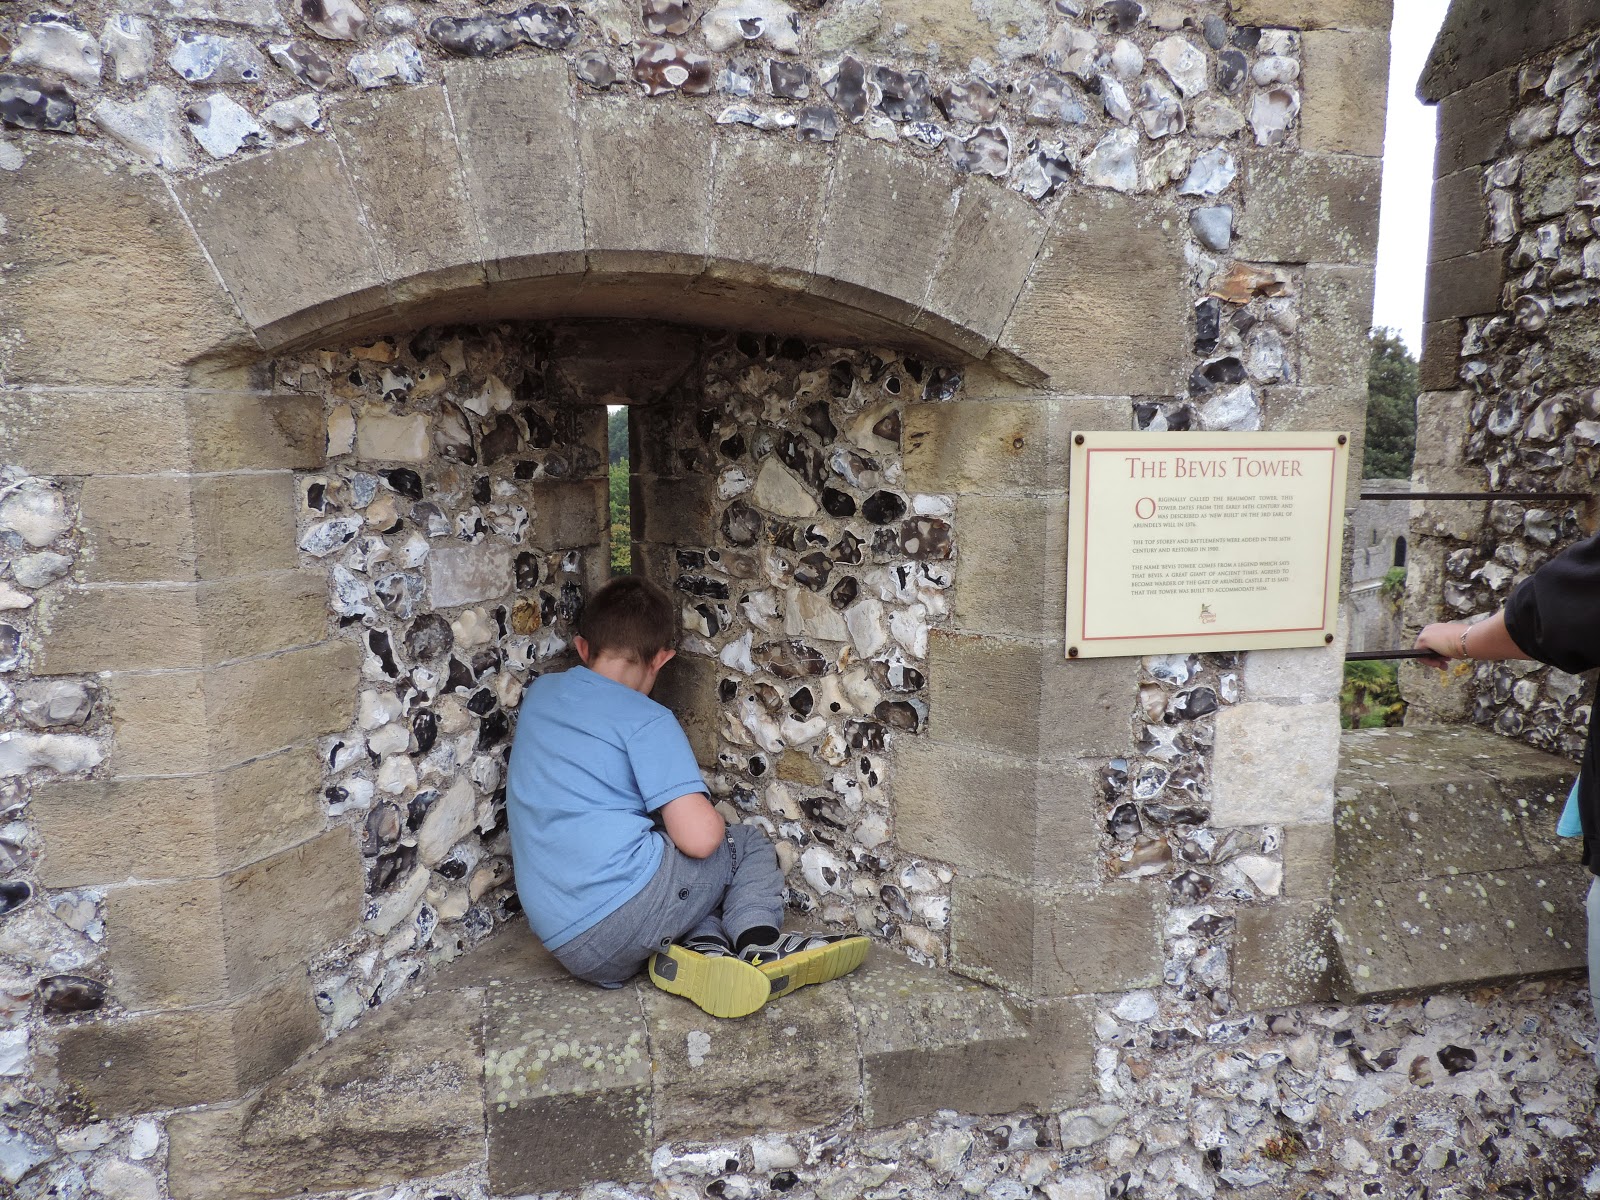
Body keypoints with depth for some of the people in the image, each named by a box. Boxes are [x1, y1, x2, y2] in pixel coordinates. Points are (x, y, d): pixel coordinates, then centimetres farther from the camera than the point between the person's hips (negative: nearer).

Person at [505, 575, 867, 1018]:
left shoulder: (539, 693, 14)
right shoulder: (648, 721, -7)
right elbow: (700, 837, -15)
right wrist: (714, 819, 10)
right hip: (629, 896, -6)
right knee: (750, 842, 18)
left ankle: (702, 946, -3)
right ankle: (760, 944, -8)